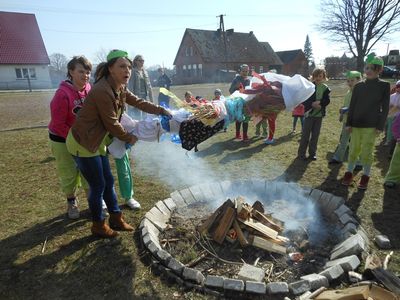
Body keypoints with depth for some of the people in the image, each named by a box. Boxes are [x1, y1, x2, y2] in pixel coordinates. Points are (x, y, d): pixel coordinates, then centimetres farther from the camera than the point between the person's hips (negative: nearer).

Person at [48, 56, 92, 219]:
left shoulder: (89, 90, -8)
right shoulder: (62, 94, -24)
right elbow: (58, 123, -19)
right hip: (63, 140, -4)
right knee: (69, 174, 8)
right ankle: (71, 202, 33)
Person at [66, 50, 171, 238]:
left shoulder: (119, 89, 3)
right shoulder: (103, 91, -26)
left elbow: (138, 103, 11)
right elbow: (112, 124, -20)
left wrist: (161, 111, 2)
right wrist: (129, 138, -6)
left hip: (96, 143, 9)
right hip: (82, 144, -9)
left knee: (108, 181, 15)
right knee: (98, 186, 3)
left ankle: (116, 219, 32)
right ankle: (98, 226, 25)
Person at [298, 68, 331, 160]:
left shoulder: (325, 88, 4)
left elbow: (327, 101, 1)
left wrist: (319, 103, -18)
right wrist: (312, 104, -20)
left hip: (319, 114, 3)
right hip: (309, 113, -3)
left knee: (315, 135, 8)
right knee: (305, 134, -1)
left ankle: (313, 153, 19)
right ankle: (301, 153, 8)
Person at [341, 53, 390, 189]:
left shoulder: (384, 86, 0)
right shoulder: (358, 86, 5)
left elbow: (385, 108, -1)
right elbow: (352, 106, 7)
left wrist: (380, 126, -7)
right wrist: (348, 123, 2)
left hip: (372, 125, -2)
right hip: (356, 124, 2)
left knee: (367, 151, 1)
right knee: (354, 149, 6)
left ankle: (365, 176, 14)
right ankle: (349, 173, 15)